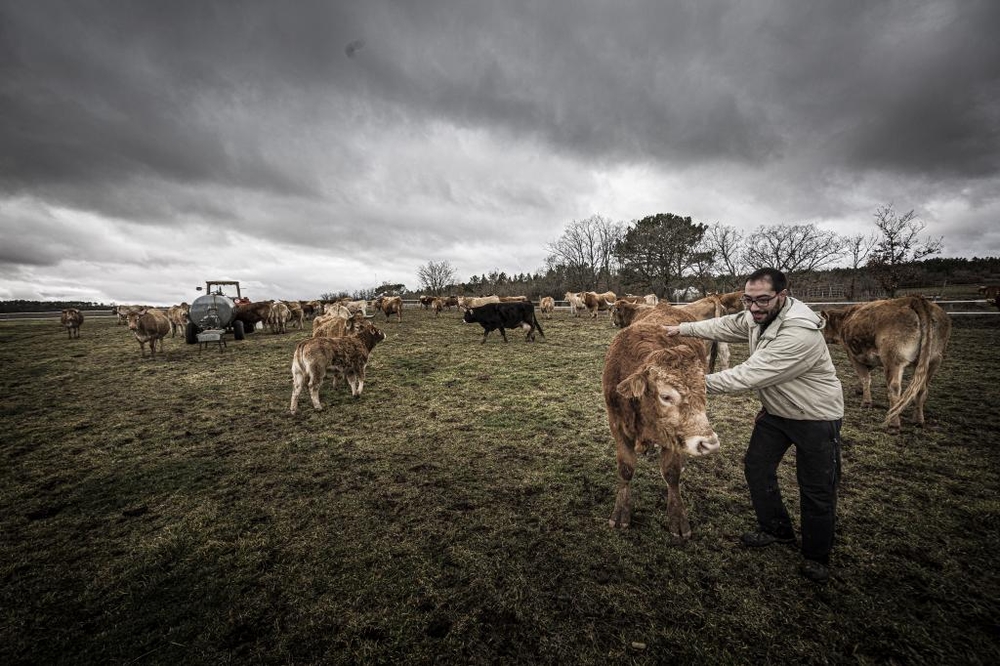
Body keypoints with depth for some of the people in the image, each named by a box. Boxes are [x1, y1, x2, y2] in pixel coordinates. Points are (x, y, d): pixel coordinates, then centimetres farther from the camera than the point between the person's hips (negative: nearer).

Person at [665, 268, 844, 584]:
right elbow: (723, 326, 8)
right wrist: (682, 329, 2)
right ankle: (777, 529, 35)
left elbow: (749, 375, -36)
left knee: (816, 489, 5)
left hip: (816, 418, -7)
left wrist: (701, 382, -30)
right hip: (776, 411, 8)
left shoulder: (800, 333, -35)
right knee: (756, 468, 13)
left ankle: (817, 557, 28)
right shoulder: (757, 317, -9)